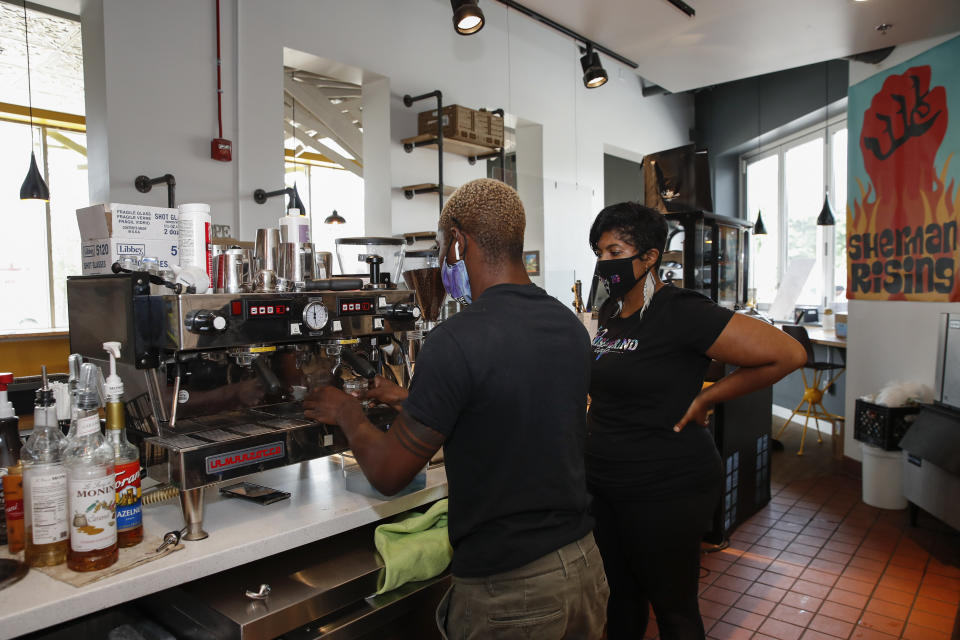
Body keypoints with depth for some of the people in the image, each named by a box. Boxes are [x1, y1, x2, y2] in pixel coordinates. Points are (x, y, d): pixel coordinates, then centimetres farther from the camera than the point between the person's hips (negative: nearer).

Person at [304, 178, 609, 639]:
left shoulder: (456, 341, -23)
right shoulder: (570, 326, 0)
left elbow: (388, 474, -15)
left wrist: (347, 413, 4)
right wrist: (410, 401, 21)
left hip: (508, 590, -7)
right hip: (585, 565, 7)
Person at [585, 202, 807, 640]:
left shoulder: (680, 313, -19)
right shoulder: (609, 312, 6)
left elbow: (788, 354, -20)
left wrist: (706, 398, -15)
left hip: (665, 491, -7)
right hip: (604, 484, 7)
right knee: (619, 596, 22)